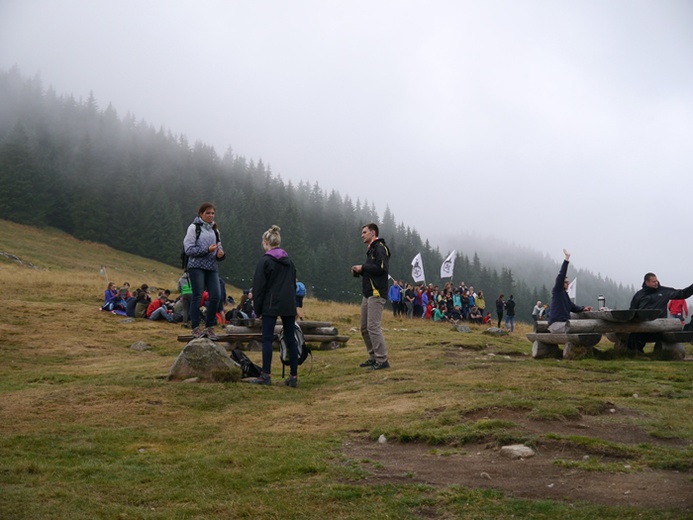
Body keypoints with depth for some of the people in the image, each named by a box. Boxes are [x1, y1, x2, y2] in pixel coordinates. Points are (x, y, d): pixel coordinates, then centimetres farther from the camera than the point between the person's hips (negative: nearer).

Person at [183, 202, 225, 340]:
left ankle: (210, 327, 7)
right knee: (197, 296, -4)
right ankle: (195, 328, 2)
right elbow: (189, 249, -9)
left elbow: (219, 247, 20)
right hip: (197, 266, -5)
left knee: (216, 296, -4)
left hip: (212, 267, 5)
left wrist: (221, 253, -4)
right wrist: (207, 250, -17)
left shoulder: (214, 229, 17)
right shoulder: (194, 227, -1)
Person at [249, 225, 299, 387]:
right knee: (291, 340, 7)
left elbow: (259, 287, -6)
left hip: (271, 306, -6)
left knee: (267, 339, 0)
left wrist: (258, 310, 1)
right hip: (289, 306, 6)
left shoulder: (264, 261, -6)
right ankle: (293, 376, 8)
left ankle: (266, 375, 0)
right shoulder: (288, 261, 14)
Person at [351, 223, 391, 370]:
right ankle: (373, 357, 21)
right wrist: (359, 271, 7)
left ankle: (382, 360, -10)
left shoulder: (380, 248, -9)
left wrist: (363, 268, -14)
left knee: (373, 327, -13)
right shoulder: (371, 250, 22)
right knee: (365, 328, 12)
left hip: (376, 294, -10)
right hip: (368, 294, 10)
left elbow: (382, 268, -21)